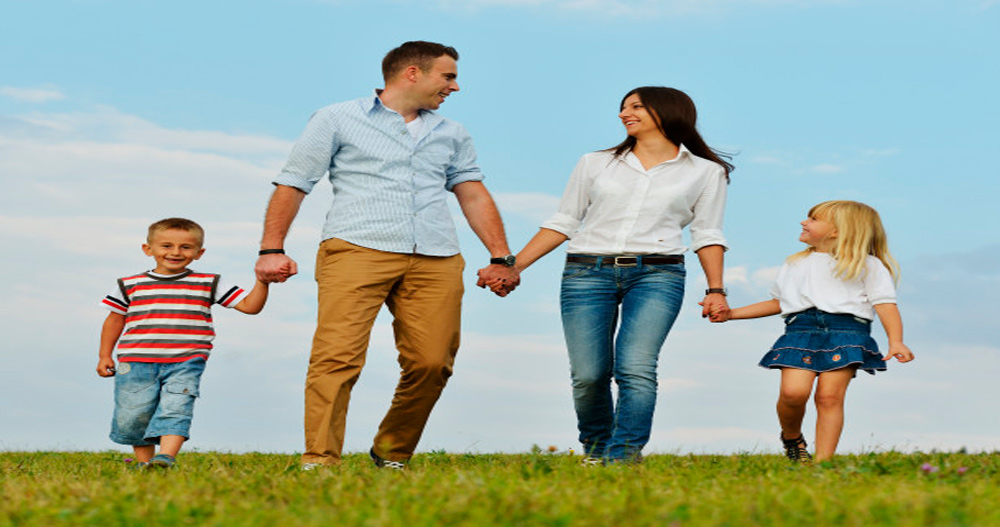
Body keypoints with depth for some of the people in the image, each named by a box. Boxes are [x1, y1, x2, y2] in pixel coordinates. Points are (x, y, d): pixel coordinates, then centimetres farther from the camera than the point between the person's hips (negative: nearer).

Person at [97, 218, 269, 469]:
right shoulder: (130, 286, 9)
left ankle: (165, 457, -29)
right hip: (137, 362, 1)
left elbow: (249, 305, 4)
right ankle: (144, 463, 18)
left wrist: (262, 282, -11)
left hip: (185, 363, -1)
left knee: (175, 408, -18)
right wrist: (105, 355, 15)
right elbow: (115, 320, 18)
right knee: (132, 416, 2)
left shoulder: (208, 284, 7)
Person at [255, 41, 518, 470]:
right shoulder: (337, 120, 12)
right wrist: (272, 250, -2)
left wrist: (501, 258, 12)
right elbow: (291, 185, 9)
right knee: (337, 356, -17)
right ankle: (319, 461, -17)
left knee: (431, 363, -6)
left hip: (436, 262, 4)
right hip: (357, 252, -4)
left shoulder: (452, 135, 25)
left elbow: (474, 197, 24)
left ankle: (392, 457, 12)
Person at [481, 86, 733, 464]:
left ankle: (624, 456, -17)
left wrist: (716, 290, 0)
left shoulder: (706, 172, 12)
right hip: (587, 273, 2)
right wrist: (512, 268, 10)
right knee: (588, 374, -7)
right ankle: (594, 449, 16)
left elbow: (707, 234, 12)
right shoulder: (595, 164, 16)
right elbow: (562, 223, 17)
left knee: (636, 367, -21)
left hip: (657, 275, -2)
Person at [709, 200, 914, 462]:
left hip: (847, 330, -3)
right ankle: (792, 438, 9)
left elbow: (885, 303, 5)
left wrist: (896, 342, -10)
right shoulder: (794, 264, 28)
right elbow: (778, 303, 32)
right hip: (800, 330, 3)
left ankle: (823, 459, -10)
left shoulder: (868, 265, 12)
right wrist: (732, 313, 25)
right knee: (793, 391, -19)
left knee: (830, 396, -15)